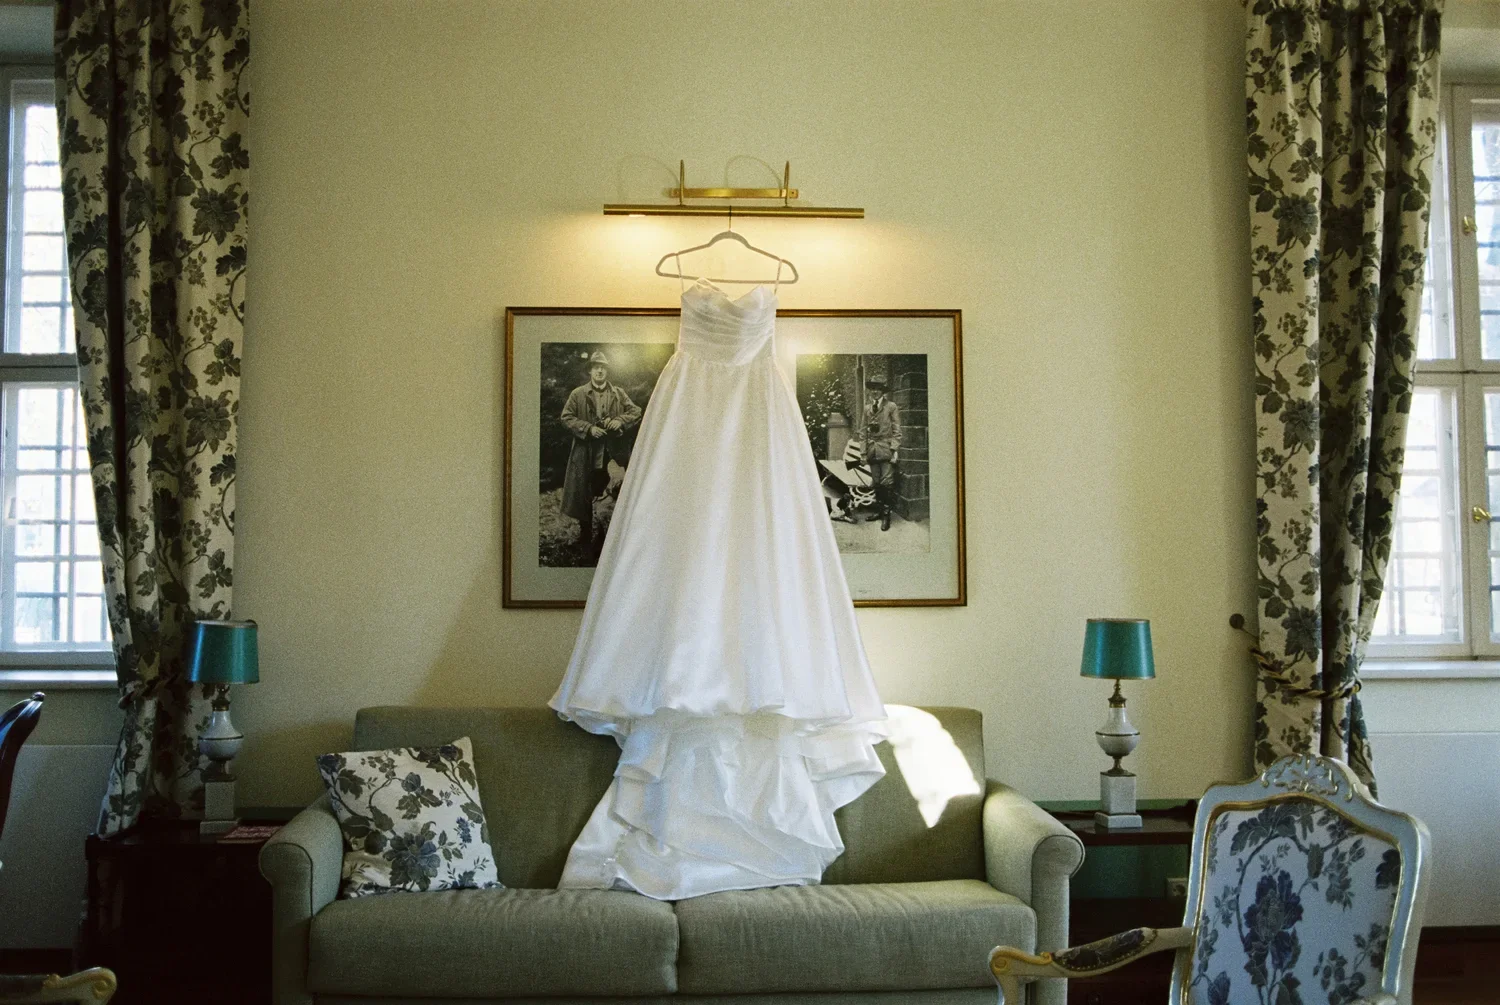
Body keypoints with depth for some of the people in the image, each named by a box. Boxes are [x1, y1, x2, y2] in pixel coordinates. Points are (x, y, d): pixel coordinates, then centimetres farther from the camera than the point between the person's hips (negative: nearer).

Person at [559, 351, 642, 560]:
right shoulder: (578, 394, 1)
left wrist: (620, 421, -8)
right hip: (587, 451, -1)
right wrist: (588, 428, -13)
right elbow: (566, 417, -2)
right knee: (586, 497, 4)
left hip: (613, 451, 2)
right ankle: (586, 542, 15)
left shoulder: (618, 393, 8)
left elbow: (636, 412, 10)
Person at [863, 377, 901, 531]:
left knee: (887, 483, -7)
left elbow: (896, 430, -3)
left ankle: (886, 514, -2)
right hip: (873, 450, 5)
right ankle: (878, 510, 18)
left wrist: (895, 450, -10)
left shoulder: (891, 406, 0)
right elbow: (865, 430, 15)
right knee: (876, 483, 8)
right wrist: (865, 451, 10)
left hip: (886, 449, -4)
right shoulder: (867, 407, 13)